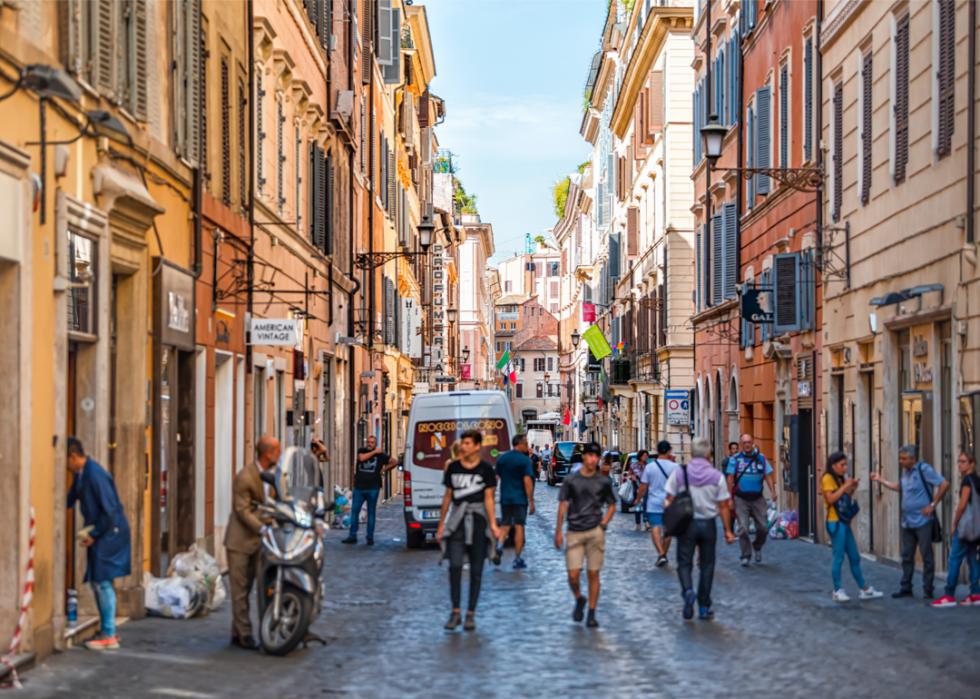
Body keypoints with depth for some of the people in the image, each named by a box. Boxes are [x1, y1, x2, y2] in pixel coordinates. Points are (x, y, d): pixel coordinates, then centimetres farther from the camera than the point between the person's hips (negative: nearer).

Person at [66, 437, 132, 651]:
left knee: (102, 582, -7)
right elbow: (70, 499, 20)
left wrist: (94, 534, -15)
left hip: (109, 533, -9)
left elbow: (110, 510, -22)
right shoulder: (80, 474, 7)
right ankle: (107, 631, 20)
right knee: (97, 582, 12)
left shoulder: (95, 475, -22)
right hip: (99, 533, 9)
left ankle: (109, 636, -1)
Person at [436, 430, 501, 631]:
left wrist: (493, 524, -12)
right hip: (457, 520, 1)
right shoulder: (453, 468, 8)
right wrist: (441, 524, 13)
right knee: (455, 566, -12)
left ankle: (471, 614, 11)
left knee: (476, 570, 3)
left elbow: (488, 498, -2)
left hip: (478, 520, -1)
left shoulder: (485, 469, 0)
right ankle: (455, 612, -4)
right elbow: (448, 496, 13)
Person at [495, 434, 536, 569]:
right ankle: (517, 559, 5)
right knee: (519, 527, 3)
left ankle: (499, 546, -12)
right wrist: (531, 501, -13)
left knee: (505, 525, 15)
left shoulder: (502, 458, 7)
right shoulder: (525, 460, -10)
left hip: (505, 498, 4)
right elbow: (527, 481, -16)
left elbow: (496, 478, 11)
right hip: (520, 499, -4)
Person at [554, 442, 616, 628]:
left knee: (593, 574, 1)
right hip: (575, 532, 0)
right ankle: (579, 600, 26)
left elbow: (611, 505, 14)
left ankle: (592, 613, 11)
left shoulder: (604, 482, 5)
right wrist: (558, 531, 2)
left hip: (595, 532, 0)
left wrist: (604, 522, -1)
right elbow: (563, 506, 5)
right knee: (573, 575, -5)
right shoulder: (571, 480, 2)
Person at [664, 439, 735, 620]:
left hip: (686, 523, 0)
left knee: (684, 562, 8)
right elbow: (723, 506, -4)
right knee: (707, 565, 11)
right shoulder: (717, 476, -5)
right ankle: (704, 607, 14)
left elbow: (670, 500, -4)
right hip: (708, 524, 0)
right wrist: (728, 530, 3)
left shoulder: (679, 472, -5)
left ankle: (687, 591, -20)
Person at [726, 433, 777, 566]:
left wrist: (772, 491, -13)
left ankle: (757, 547, 29)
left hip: (757, 499, 2)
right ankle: (745, 556, 3)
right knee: (743, 528, -7)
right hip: (741, 499, -2)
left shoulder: (761, 458, 6)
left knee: (763, 527, 2)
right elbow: (730, 479, -1)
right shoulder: (735, 459, 0)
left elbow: (768, 475, 1)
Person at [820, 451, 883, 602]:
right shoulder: (828, 478, -9)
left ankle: (865, 590, 15)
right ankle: (837, 591, 2)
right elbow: (831, 499, -21)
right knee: (839, 557, -5)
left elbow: (845, 499, 16)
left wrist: (852, 489, 2)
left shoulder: (841, 479, 16)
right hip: (835, 522, -9)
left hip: (844, 522, 9)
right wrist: (845, 486, -17)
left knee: (854, 557, 11)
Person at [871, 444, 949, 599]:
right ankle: (905, 588, 17)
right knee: (907, 556, 11)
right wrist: (881, 480, 20)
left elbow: (944, 484, -16)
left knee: (926, 555, -1)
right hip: (907, 521, 8)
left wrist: (933, 505, -14)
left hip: (922, 521, -8)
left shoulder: (924, 469, -12)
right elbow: (899, 487, 29)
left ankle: (928, 589, 5)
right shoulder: (904, 471, 11)